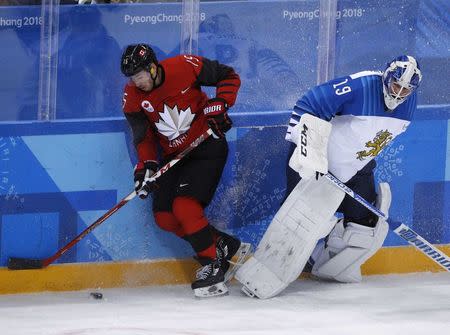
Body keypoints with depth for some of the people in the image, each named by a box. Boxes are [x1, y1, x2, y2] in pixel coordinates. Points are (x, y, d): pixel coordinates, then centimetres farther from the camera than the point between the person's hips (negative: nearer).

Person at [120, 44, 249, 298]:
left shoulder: (186, 67, -19)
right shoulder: (133, 96, -6)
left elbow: (229, 77, -6)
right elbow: (143, 136, -2)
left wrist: (219, 105, -18)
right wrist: (147, 165, -17)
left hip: (207, 146, -6)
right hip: (173, 156, 6)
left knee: (185, 207, -23)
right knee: (165, 217, -4)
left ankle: (213, 266, -13)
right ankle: (228, 248, 7)